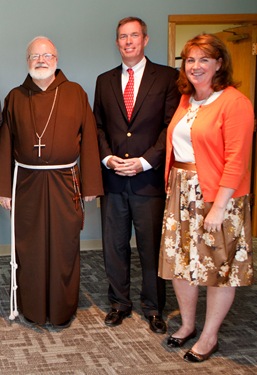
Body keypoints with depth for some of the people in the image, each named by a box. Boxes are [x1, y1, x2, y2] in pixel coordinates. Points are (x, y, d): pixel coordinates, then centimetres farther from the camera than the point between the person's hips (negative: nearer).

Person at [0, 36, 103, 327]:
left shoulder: (75, 93, 3)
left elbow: (88, 140, 1)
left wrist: (90, 184, -2)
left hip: (65, 183, -1)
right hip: (27, 184, 1)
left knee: (64, 249, 5)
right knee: (29, 249, 7)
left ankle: (63, 310, 20)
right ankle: (31, 308, 22)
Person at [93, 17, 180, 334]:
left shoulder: (167, 78, 0)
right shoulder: (104, 81, 12)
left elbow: (171, 126, -6)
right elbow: (98, 126, 13)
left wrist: (145, 161, -14)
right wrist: (107, 158, -4)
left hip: (150, 177, -3)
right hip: (113, 178, 3)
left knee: (152, 246, 5)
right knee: (114, 245, 10)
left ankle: (153, 307, 21)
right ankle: (119, 302, 26)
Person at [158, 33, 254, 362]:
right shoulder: (186, 101, 10)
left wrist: (218, 208, -20)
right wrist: (172, 187, 4)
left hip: (217, 196, -7)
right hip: (181, 192, 7)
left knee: (219, 266, 5)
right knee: (180, 260, 13)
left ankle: (209, 337, 21)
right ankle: (187, 324, 33)